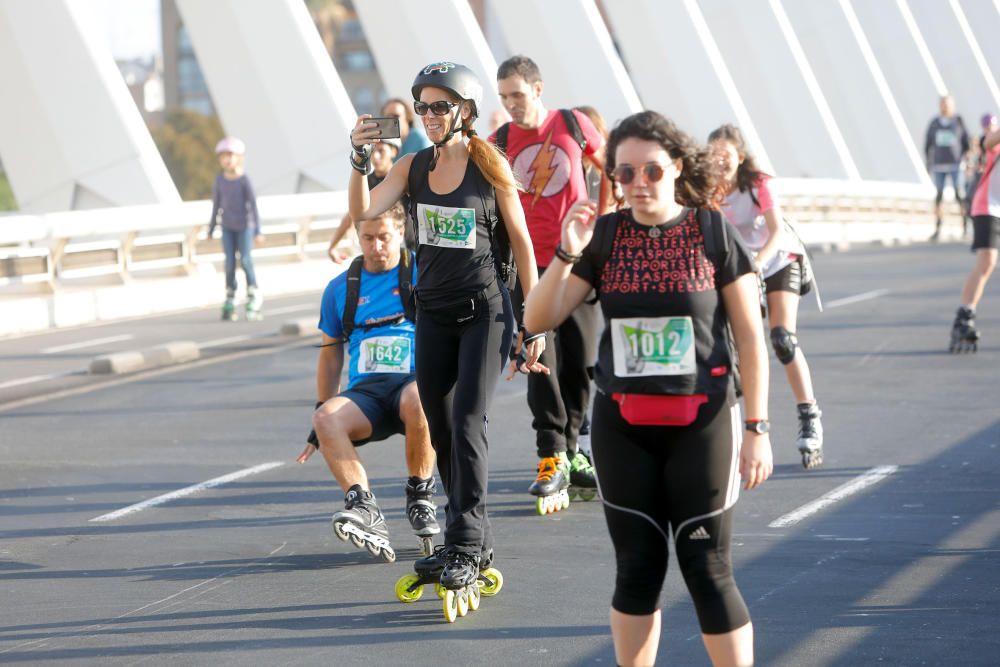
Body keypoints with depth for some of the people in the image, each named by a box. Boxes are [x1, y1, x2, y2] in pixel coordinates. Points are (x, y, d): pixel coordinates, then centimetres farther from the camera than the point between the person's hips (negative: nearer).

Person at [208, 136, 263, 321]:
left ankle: (253, 297, 6)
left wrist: (258, 231, -14)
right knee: (229, 262, -2)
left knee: (245, 260, -9)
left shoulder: (244, 181, -15)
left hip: (244, 226, -3)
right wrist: (211, 228, 10)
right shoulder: (220, 179, -4)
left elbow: (253, 205, -13)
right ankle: (230, 301, 4)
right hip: (227, 227, 3)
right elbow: (216, 204, 5)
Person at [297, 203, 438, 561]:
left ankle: (420, 496, -17)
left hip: (416, 381, -3)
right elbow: (331, 355, 26)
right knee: (326, 418, -31)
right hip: (365, 391, 3)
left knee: (417, 401, -40)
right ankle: (364, 508, -41)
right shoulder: (340, 288, 19)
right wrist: (322, 418, 22)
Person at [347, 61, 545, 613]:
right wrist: (360, 160, -27)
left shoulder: (490, 166, -7)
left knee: (467, 424, -13)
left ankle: (465, 550, -10)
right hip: (433, 312, 5)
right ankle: (473, 541, 21)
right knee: (441, 432, 8)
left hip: (485, 310, -5)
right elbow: (363, 211, -9)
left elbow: (521, 243, -3)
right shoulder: (413, 167, 4)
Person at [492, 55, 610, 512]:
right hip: (530, 264, -1)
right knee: (541, 361, -11)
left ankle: (567, 453, 19)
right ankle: (552, 458, -9)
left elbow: (610, 169, 14)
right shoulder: (498, 143, 0)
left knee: (579, 362, 5)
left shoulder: (573, 126, 1)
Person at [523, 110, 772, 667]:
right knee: (638, 568, 9)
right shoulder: (605, 235, 3)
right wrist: (568, 254, -15)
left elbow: (750, 337, -3)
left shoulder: (714, 231, -4)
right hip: (623, 426, 3)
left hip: (701, 422, -3)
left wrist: (758, 428, -8)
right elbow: (539, 319, 0)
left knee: (707, 569, -2)